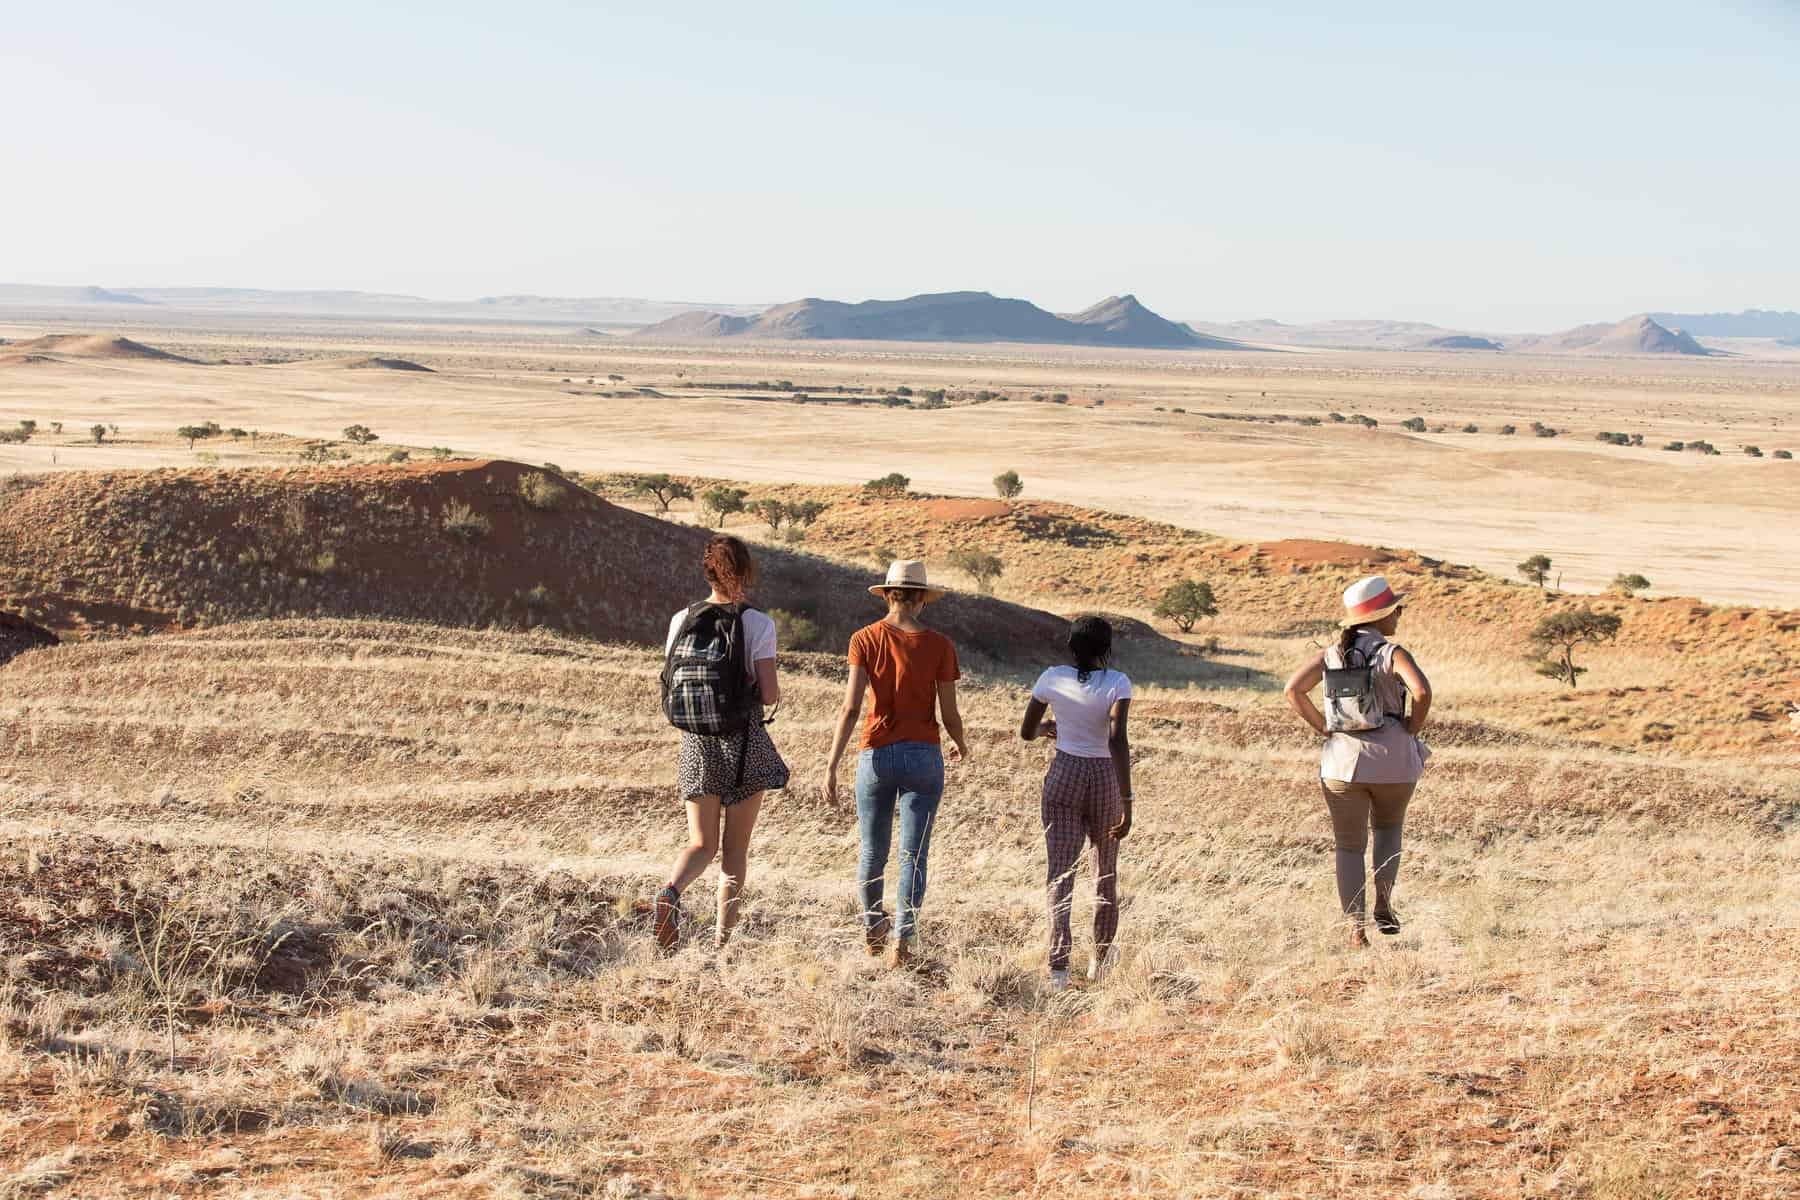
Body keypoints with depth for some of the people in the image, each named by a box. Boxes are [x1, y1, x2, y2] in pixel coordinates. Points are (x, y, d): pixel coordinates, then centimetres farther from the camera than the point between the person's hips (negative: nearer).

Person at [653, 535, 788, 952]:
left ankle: (671, 892, -25)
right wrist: (776, 693, 11)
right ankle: (724, 940, 11)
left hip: (697, 742, 2)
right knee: (735, 847, 10)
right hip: (744, 741, -2)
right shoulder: (758, 623, -9)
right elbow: (769, 693, -11)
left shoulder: (683, 620, 1)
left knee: (702, 844, 7)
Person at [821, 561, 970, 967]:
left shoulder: (866, 639, -3)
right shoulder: (939, 645, -3)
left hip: (877, 755, 1)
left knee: (873, 852, 16)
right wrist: (961, 745, 21)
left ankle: (872, 930, 33)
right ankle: (904, 939, -9)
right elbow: (949, 714, -1)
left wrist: (831, 765, -11)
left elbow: (851, 706, -11)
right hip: (924, 757, -1)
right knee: (913, 856, 3)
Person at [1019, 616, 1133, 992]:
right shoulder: (1117, 683, -10)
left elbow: (1026, 732, 7)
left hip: (1064, 777, 1)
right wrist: (1127, 802, -22)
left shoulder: (1052, 678, -3)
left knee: (1060, 872, -3)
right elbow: (1118, 741, -21)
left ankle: (1059, 964, -20)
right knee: (1106, 870, 18)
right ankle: (1101, 957, 33)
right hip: (1105, 780, -1)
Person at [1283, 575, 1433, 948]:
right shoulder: (1391, 653, -8)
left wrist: (1324, 728, 4)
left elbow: (1294, 689, -3)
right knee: (1388, 827, 26)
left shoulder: (1332, 653, 5)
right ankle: (1383, 904, 10)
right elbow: (1421, 690, -24)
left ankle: (1355, 927, -3)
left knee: (1350, 846, 10)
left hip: (1343, 762, 2)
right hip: (1393, 761, -2)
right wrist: (1413, 728, -7)